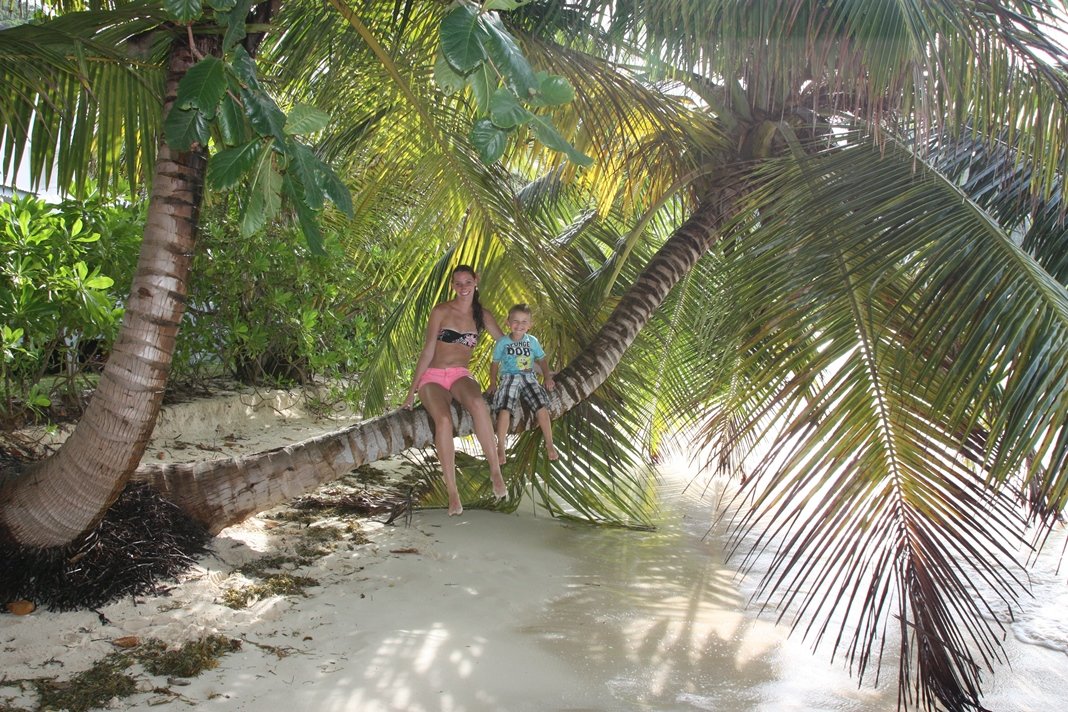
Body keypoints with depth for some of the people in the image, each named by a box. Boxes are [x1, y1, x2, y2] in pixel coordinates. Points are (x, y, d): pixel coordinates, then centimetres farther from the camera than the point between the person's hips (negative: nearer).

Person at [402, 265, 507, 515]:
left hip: (461, 375, 2)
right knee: (443, 420, -35)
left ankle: (495, 471, -33)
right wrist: (412, 390, -1)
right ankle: (452, 492, -34)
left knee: (478, 403, -37)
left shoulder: (482, 315, 11)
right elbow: (427, 352, 1)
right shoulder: (441, 311, 2)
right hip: (433, 377, -2)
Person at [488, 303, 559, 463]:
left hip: (529, 378, 2)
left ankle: (549, 445, -4)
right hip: (509, 378, -2)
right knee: (504, 410, -26)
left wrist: (547, 378, 5)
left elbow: (542, 360, 18)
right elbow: (495, 363, 12)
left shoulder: (532, 341, 9)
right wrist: (493, 383, 4)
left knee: (542, 408, -19)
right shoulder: (503, 342, 4)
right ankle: (501, 447, -15)